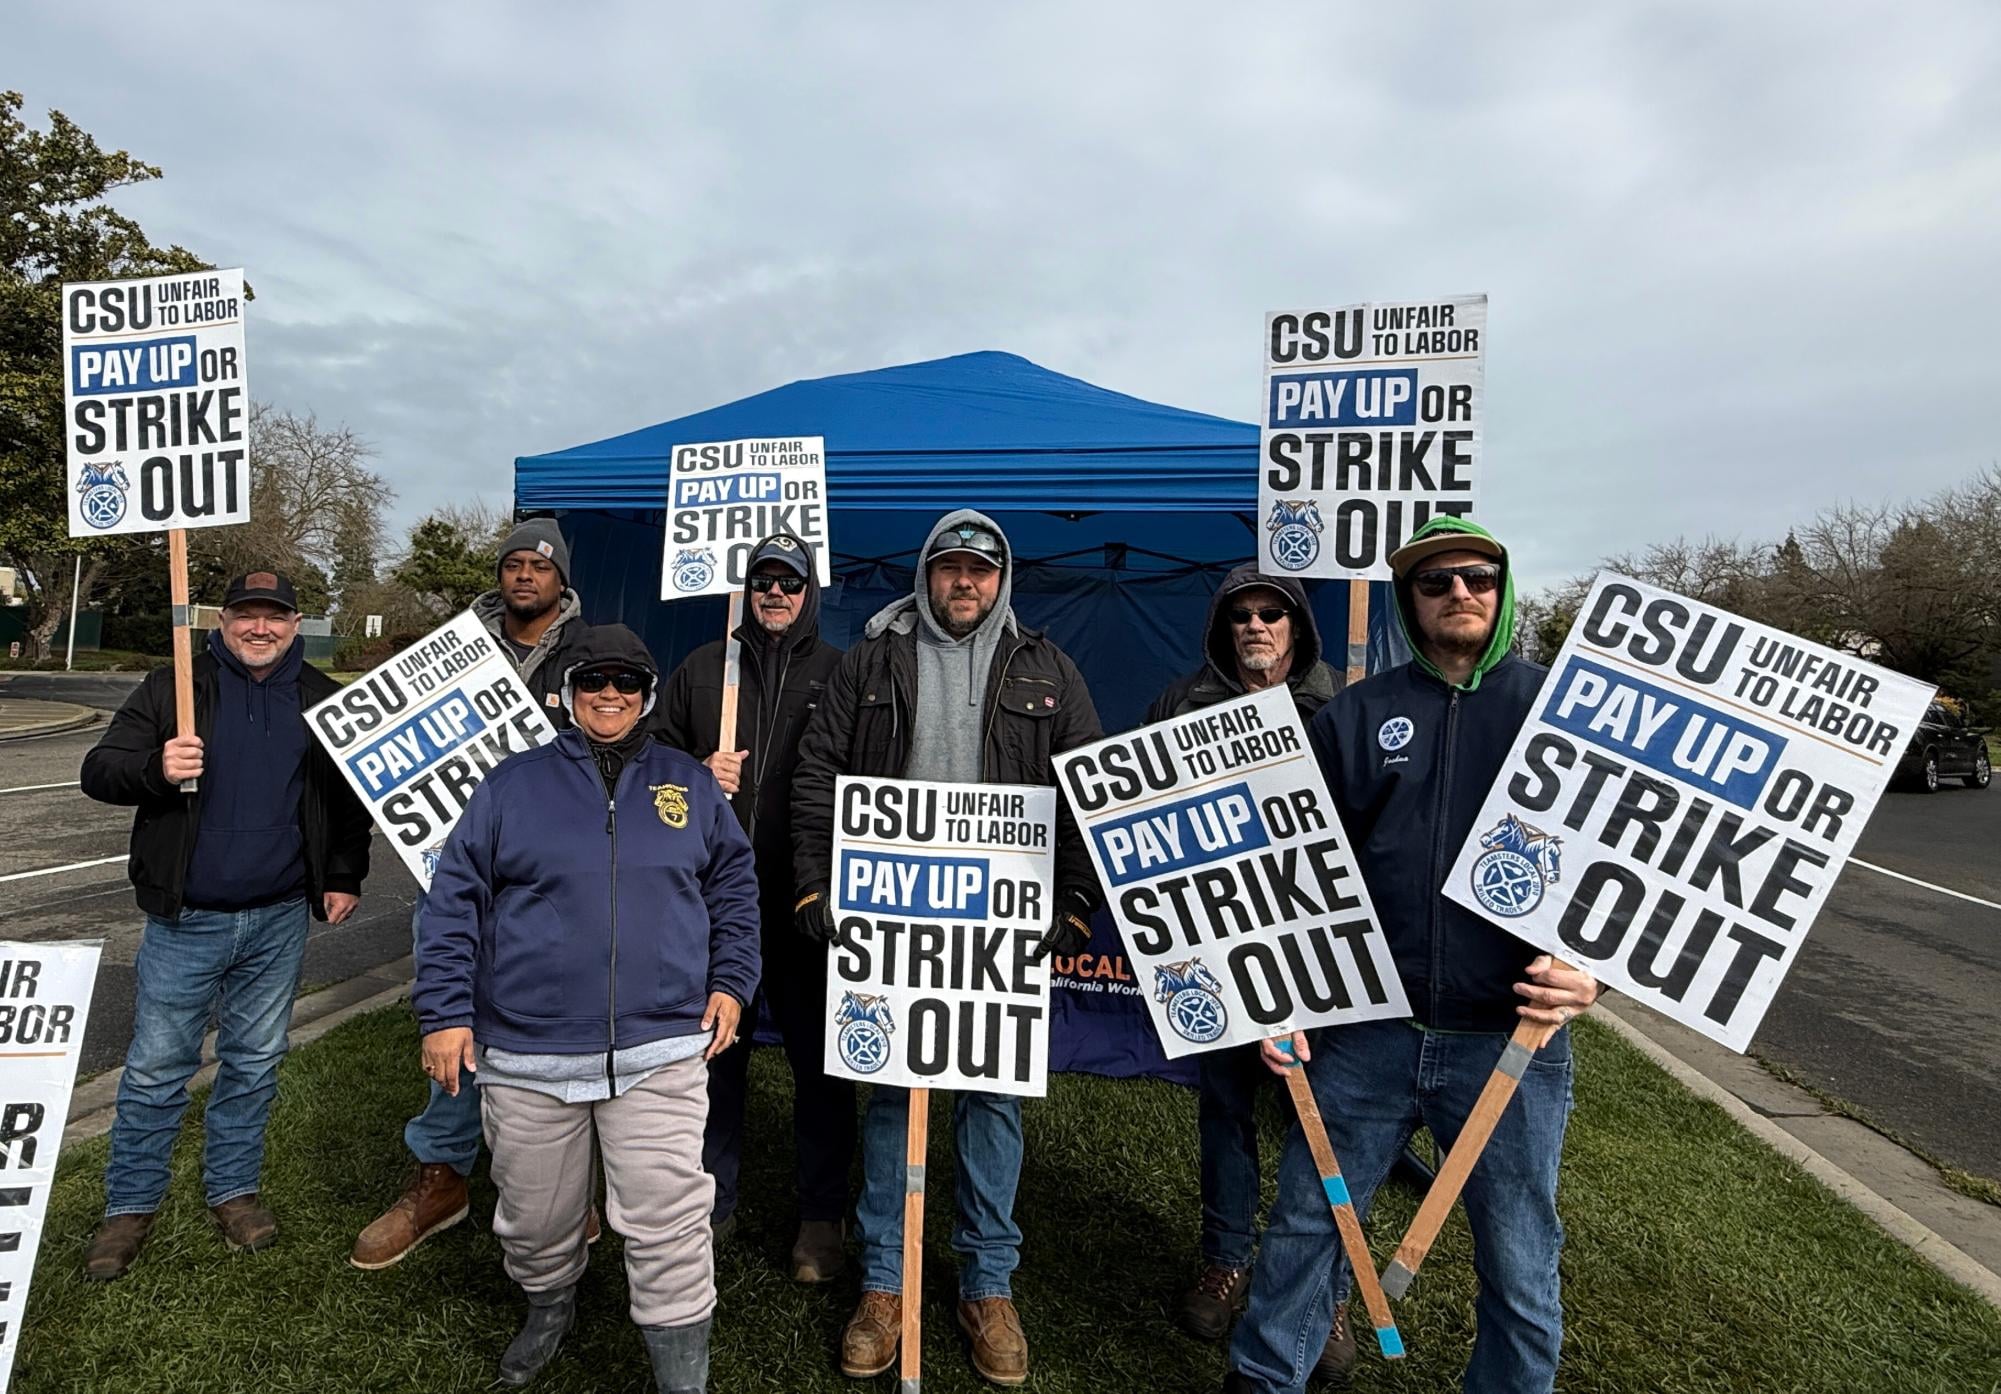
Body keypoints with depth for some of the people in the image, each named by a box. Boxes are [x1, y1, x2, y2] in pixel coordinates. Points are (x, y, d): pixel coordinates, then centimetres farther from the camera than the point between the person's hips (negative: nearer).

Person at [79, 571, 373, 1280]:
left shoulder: (322, 700, 5)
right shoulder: (173, 688, -1)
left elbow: (352, 796, 14)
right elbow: (98, 770, -5)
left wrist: (344, 876, 7)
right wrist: (156, 768, -26)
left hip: (279, 922, 2)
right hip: (185, 920, -2)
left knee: (254, 1062, 13)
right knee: (156, 1068, 6)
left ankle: (233, 1189, 29)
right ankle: (130, 1205, 23)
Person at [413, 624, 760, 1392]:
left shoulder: (690, 783, 7)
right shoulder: (513, 783, 3)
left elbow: (734, 886, 13)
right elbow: (454, 899, 2)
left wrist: (730, 981, 5)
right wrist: (445, 1012, -3)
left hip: (660, 1050, -1)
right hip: (527, 1053, 1)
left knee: (669, 1226, -2)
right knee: (534, 1217, 19)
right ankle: (548, 1306, 50)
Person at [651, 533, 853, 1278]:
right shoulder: (700, 669, 12)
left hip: (808, 901, -2)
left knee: (819, 1057, 5)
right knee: (714, 1049, 14)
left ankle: (821, 1218, 21)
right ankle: (712, 1200, 32)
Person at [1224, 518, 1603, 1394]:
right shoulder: (1353, 717, 4)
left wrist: (1595, 968, -14)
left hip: (1510, 1037, -1)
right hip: (1363, 1031, 1)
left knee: (1519, 1262, 13)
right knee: (1307, 1223, 13)